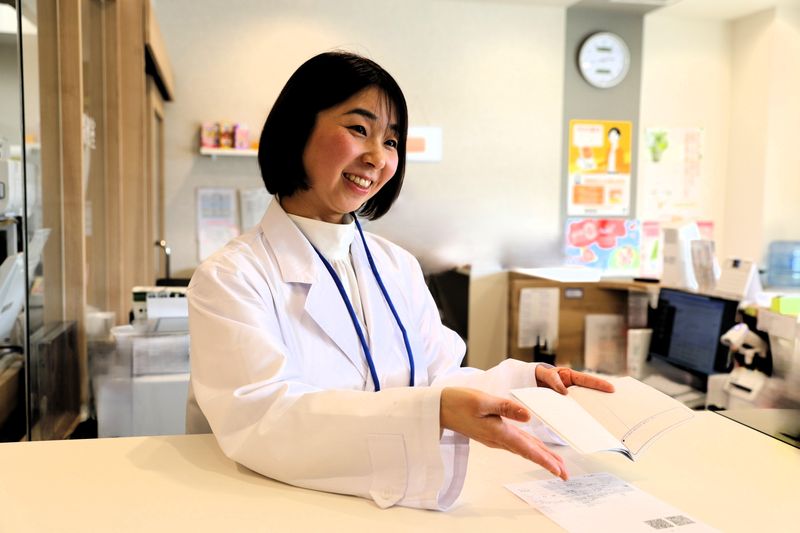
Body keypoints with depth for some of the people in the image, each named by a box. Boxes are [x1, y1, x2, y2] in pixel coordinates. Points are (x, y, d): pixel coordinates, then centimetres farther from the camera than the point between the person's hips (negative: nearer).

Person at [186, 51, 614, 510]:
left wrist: (524, 382, -10)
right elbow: (261, 422, -23)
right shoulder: (228, 278, -9)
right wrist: (435, 412, -33)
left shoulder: (400, 267, 8)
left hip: (396, 502, 4)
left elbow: (434, 381, 7)